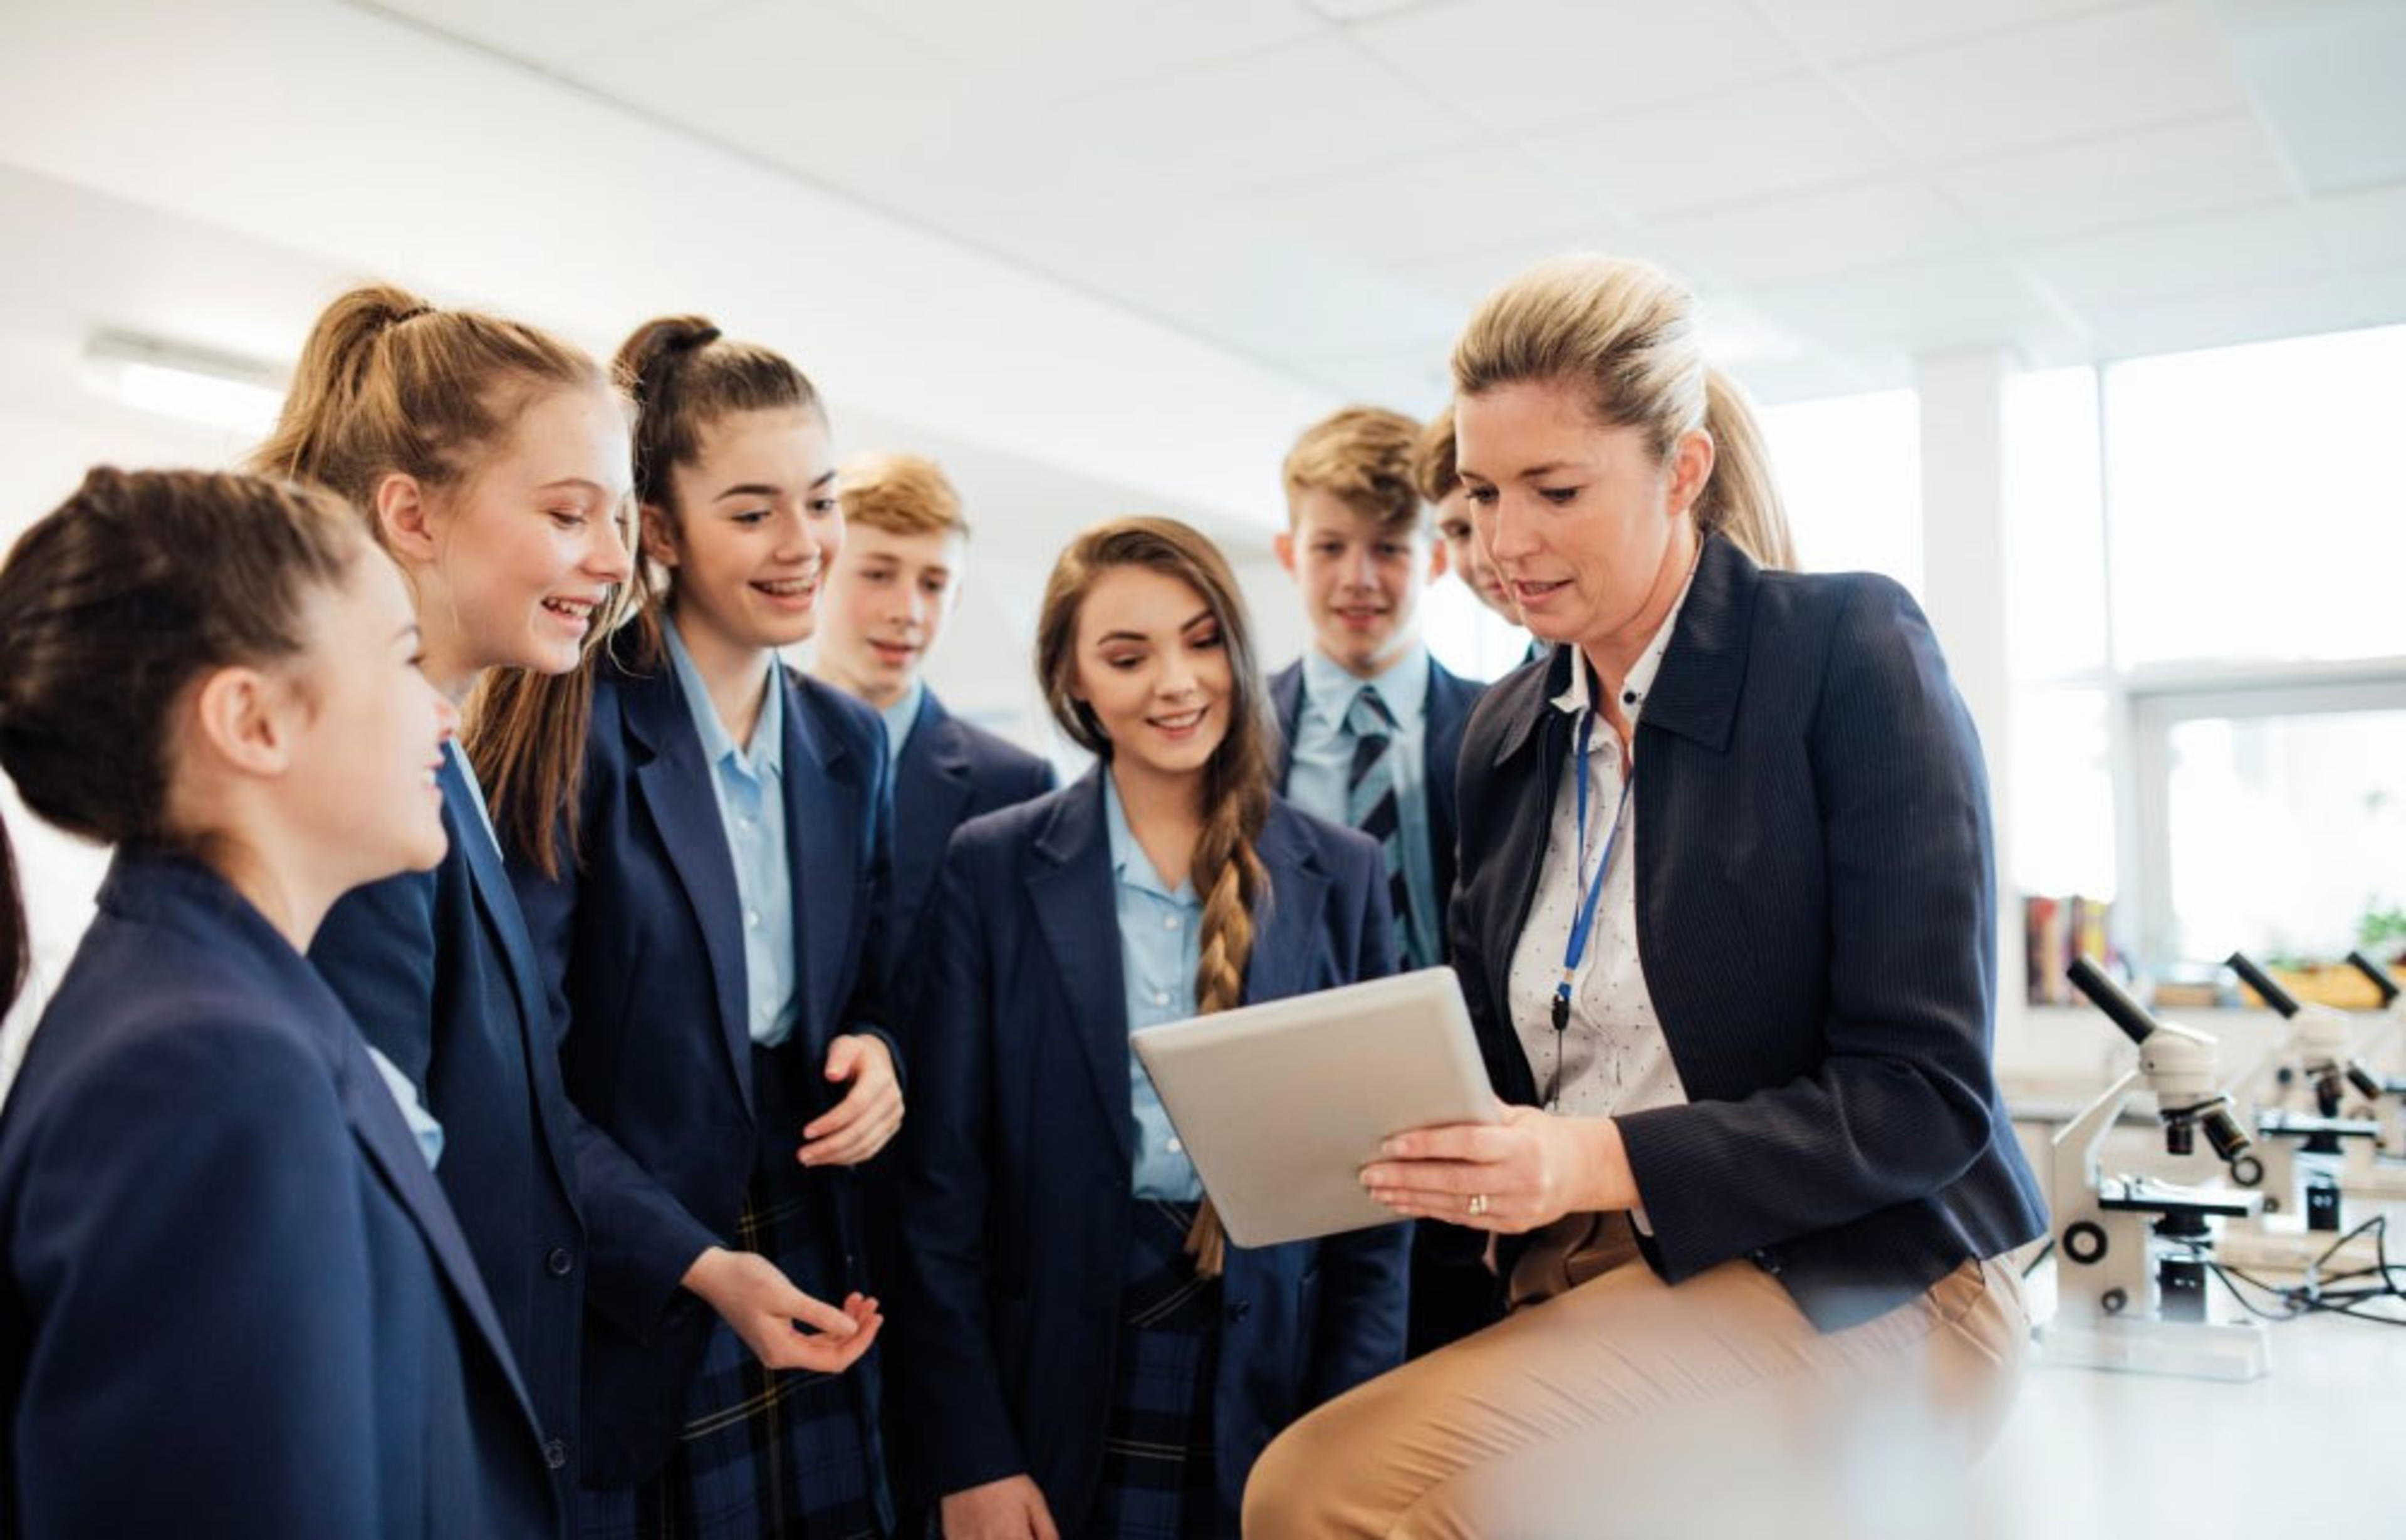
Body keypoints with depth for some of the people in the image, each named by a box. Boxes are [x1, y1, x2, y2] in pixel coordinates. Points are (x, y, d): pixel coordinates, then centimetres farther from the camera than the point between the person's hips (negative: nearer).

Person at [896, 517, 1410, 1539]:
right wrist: (969, 1454, -7)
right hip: (1056, 1405, -1)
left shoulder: (1340, 874, 0)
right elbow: (941, 1179, -4)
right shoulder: (994, 867, -4)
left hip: (1268, 1400, 1)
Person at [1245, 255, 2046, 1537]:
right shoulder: (1504, 734, 9)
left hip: (1854, 1288, -5)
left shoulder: (1850, 650, -8)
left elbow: (1926, 1093, -14)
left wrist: (1603, 1161, -26)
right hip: (1584, 1286, 6)